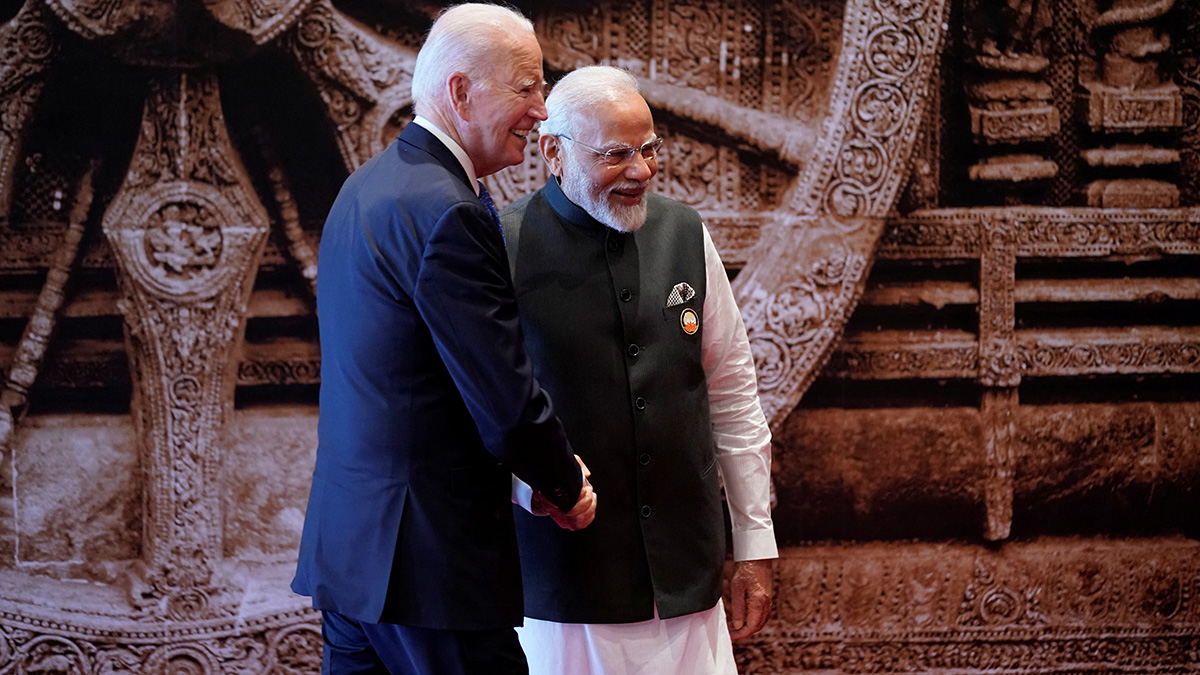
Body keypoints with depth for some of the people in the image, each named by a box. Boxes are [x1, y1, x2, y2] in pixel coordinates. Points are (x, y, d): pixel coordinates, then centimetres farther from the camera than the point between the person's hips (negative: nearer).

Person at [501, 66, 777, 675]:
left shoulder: (683, 233, 5)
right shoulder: (506, 248, -8)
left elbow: (732, 394, 11)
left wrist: (755, 545, 11)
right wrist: (531, 479, -21)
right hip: (563, 575, -3)